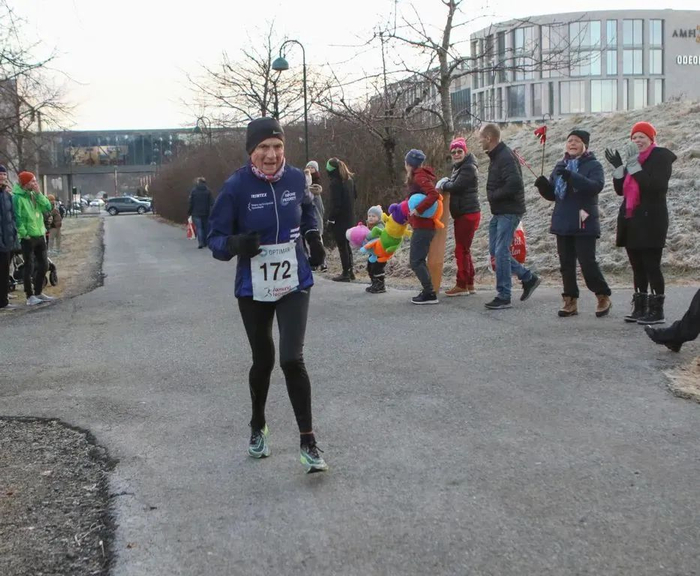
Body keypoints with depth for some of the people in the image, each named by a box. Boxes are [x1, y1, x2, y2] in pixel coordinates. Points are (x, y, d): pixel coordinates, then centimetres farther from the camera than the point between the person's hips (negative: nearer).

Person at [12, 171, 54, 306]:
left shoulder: (34, 195, 11)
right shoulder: (17, 197, -12)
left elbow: (48, 208, 1)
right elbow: (17, 218, -17)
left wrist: (39, 194, -7)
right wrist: (24, 233, -19)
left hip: (40, 235, 8)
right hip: (28, 238, -8)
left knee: (43, 265, 13)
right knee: (29, 267, -4)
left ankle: (38, 292, 25)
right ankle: (30, 296, 2)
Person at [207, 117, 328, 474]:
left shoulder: (295, 178, -4)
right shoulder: (236, 186, -14)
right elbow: (216, 238, -11)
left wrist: (313, 236, 7)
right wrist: (235, 244, -31)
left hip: (294, 284, 1)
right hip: (253, 289, -1)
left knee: (292, 359, -12)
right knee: (263, 361, 13)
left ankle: (308, 441, 2)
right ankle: (258, 427, 41)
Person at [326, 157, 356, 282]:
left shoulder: (335, 182, -17)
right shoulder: (349, 180, 7)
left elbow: (336, 203, -19)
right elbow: (354, 196, 19)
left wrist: (331, 219, -13)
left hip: (340, 219, -8)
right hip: (350, 217, 8)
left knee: (342, 246, -1)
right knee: (346, 244, 18)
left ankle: (345, 274, 2)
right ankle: (350, 270, 21)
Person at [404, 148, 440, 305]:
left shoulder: (419, 177, -14)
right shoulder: (421, 175, 15)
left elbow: (434, 194, -27)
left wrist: (418, 210, -26)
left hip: (423, 226, -10)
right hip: (423, 225, 10)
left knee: (415, 261, -7)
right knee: (419, 260, 15)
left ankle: (430, 294, -7)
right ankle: (428, 291, 16)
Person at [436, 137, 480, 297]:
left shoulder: (469, 168, -14)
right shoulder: (458, 167, 19)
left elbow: (456, 186, -22)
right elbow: (452, 184, 16)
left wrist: (443, 184, -5)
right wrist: (445, 183, -5)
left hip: (468, 214, -10)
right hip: (462, 214, 10)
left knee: (461, 250, -8)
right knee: (464, 250, 14)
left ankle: (462, 285, -3)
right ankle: (469, 285, 20)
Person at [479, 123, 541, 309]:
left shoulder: (505, 158, -18)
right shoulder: (496, 156, 14)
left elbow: (514, 184, -28)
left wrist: (493, 196, -17)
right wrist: (493, 197, 2)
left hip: (509, 212, -10)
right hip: (499, 211, 10)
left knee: (501, 252, -8)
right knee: (495, 250, 12)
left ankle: (504, 297, -1)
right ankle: (528, 278, 23)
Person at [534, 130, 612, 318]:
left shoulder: (593, 165, -4)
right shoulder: (560, 166, 14)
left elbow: (596, 186, -23)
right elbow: (552, 194, 16)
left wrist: (571, 177, -34)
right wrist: (543, 185, -7)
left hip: (584, 224, -6)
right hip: (563, 223, 6)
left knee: (587, 262, -8)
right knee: (566, 264, 7)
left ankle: (603, 297, 8)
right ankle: (570, 301, 14)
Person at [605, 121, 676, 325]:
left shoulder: (661, 158, -6)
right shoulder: (633, 159, 16)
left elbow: (655, 186, -21)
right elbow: (620, 190, 12)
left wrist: (633, 165, -22)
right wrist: (618, 166, -2)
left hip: (650, 221, -7)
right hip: (631, 220, 7)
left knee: (651, 266, -7)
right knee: (638, 266, 10)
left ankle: (657, 310, -2)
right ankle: (640, 308, 16)